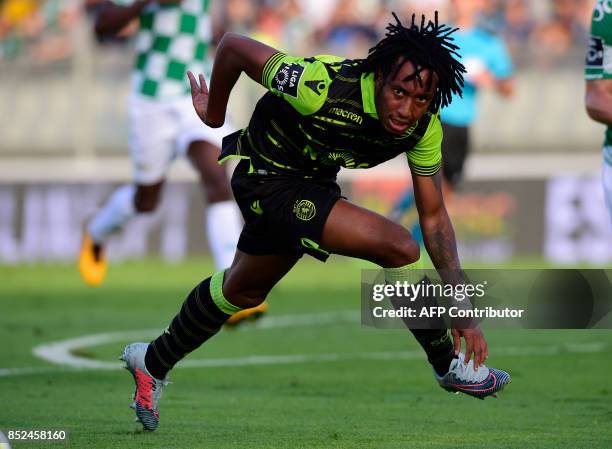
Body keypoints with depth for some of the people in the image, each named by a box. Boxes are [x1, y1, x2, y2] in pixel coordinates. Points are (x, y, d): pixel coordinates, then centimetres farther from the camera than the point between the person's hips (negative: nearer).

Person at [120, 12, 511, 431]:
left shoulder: (423, 126, -17)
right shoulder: (322, 88, -36)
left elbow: (434, 218, -7)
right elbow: (234, 46, -23)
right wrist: (214, 114, -4)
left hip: (313, 179, 7)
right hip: (268, 181, -7)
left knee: (243, 290, 27)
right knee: (399, 247, -21)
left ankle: (152, 361, 50)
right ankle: (449, 364, -2)